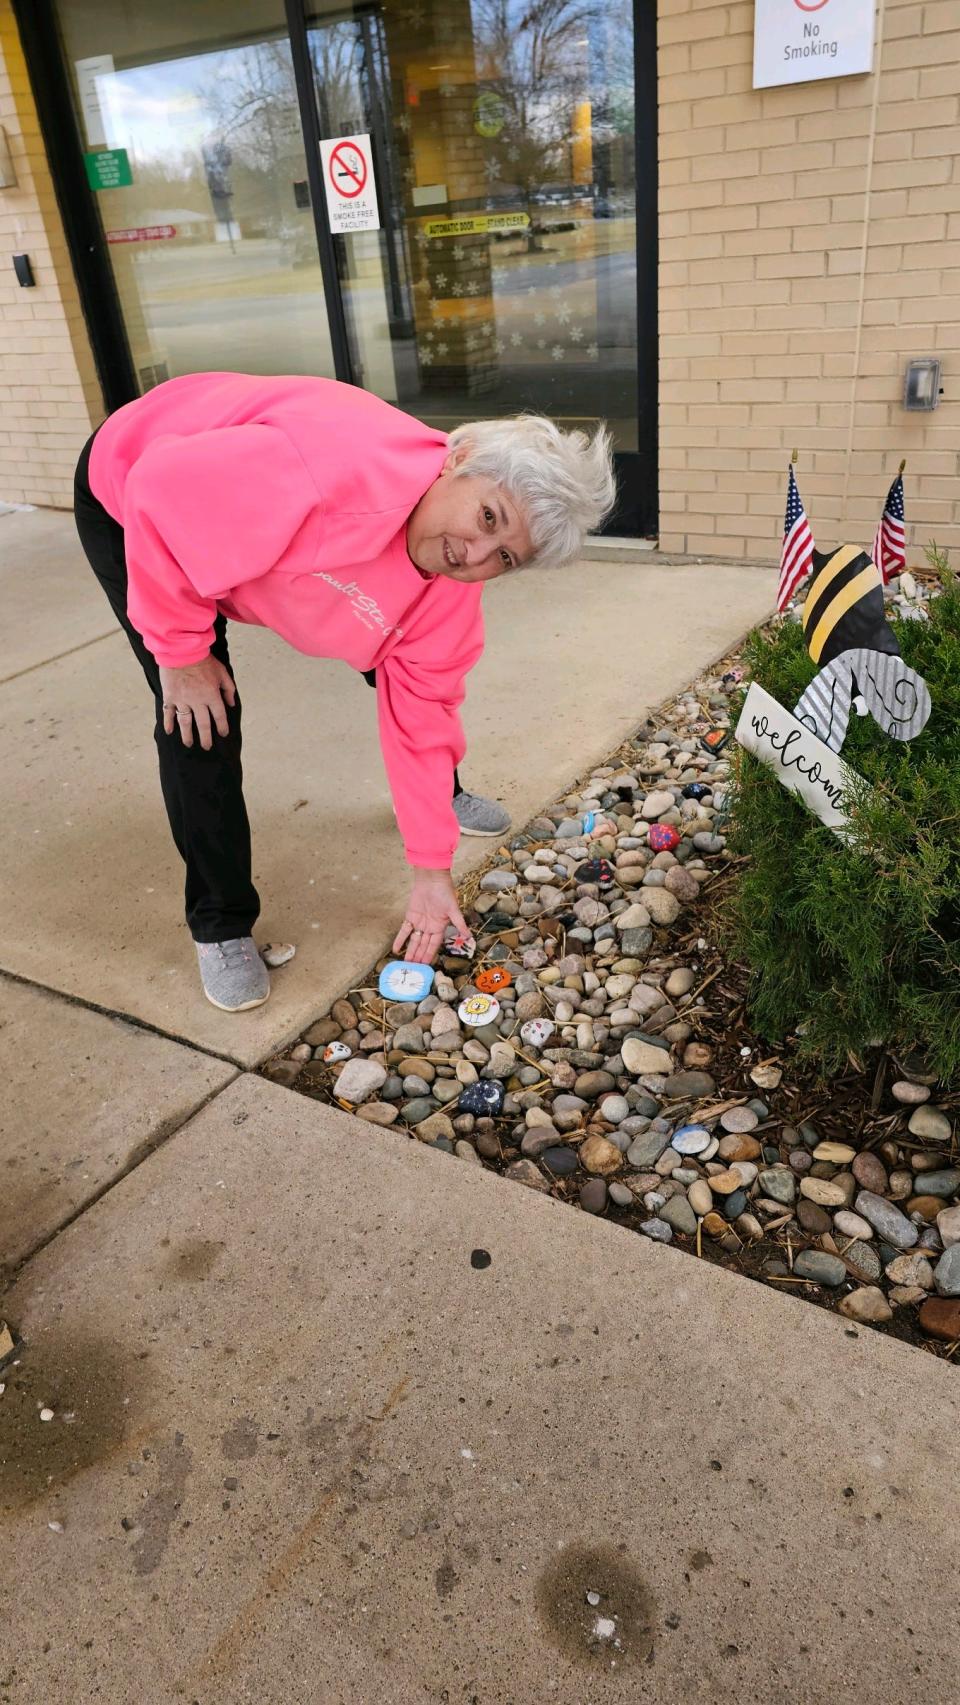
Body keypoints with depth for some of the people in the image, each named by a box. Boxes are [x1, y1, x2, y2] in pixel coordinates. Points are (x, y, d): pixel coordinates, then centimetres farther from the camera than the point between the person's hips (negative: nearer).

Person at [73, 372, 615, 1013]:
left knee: (403, 662, 7)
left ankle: (441, 795, 36)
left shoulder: (451, 593, -20)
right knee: (202, 717, -16)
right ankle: (221, 925, 3)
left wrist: (433, 870, -11)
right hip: (129, 495, -5)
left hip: (283, 523, 6)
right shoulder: (346, 468, -44)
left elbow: (421, 716, -12)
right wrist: (181, 649, -26)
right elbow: (162, 493, -37)